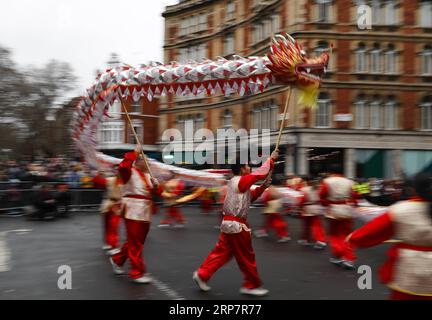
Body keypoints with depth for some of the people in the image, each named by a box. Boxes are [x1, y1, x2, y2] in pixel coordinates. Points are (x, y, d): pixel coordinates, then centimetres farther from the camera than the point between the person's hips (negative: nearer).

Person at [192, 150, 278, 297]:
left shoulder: (236, 182, 15)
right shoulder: (241, 181, -14)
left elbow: (249, 197, 21)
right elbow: (262, 172, -16)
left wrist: (262, 187, 8)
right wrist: (272, 158, -2)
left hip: (230, 223, 9)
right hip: (237, 225, -9)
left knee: (222, 252, 13)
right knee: (246, 256, 3)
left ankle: (202, 274, 14)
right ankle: (252, 285, 15)